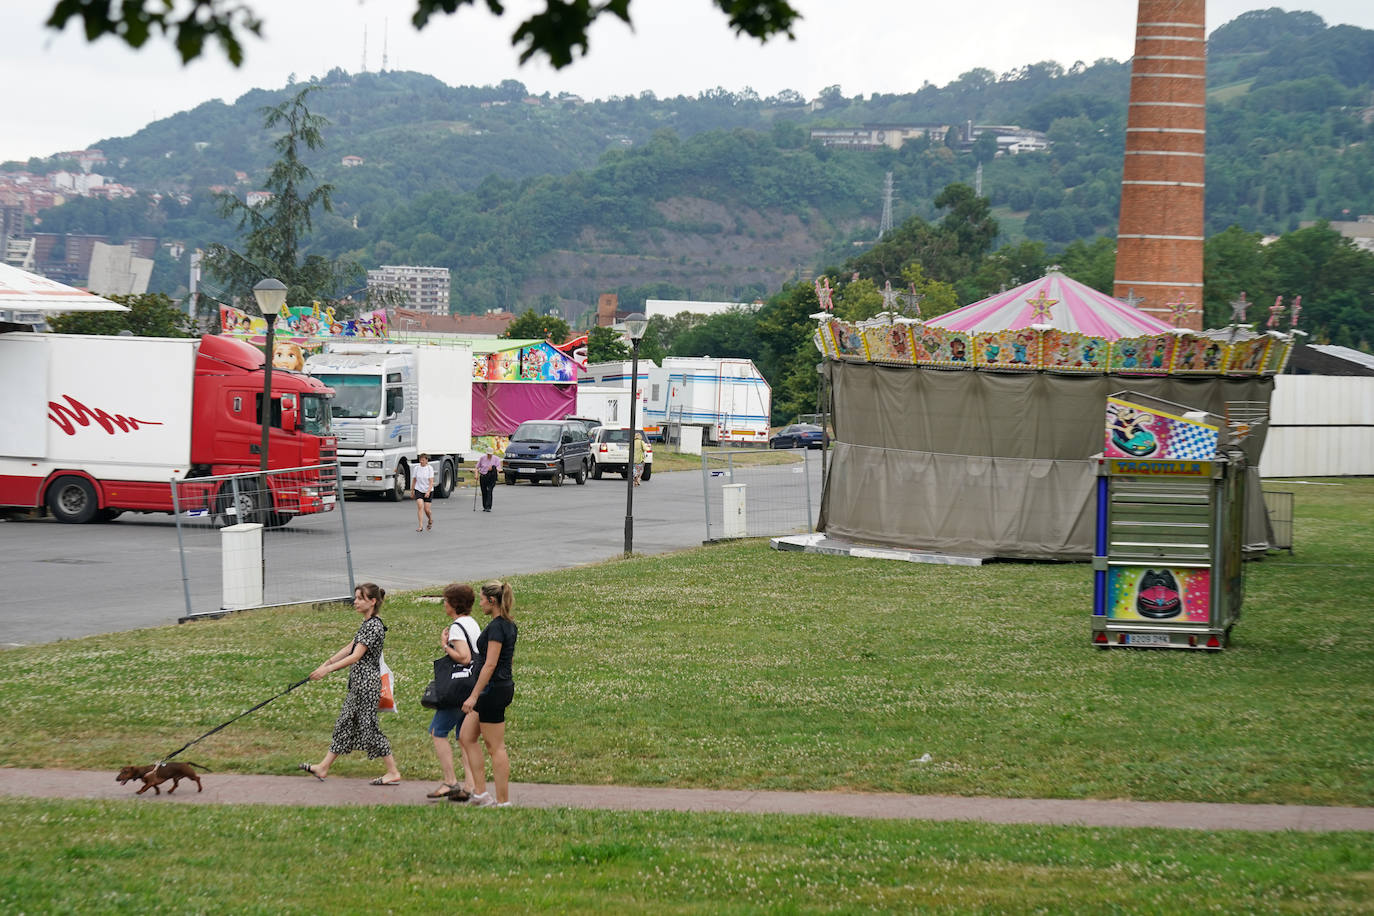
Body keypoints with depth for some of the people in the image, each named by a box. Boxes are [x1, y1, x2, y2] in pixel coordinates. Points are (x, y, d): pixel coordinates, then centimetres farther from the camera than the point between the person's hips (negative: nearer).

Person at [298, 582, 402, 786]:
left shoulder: (373, 626, -18)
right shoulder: (366, 624, 13)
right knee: (344, 723, 13)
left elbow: (355, 656, -22)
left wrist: (327, 669, -22)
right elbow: (350, 648, 21)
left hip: (367, 682, -10)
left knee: (368, 726, -6)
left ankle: (393, 772, 0)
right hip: (358, 683, 10)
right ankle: (323, 768, 20)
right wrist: (327, 662, 20)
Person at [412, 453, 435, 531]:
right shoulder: (416, 469, 2)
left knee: (426, 509, -1)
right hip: (418, 490, 2)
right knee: (420, 506, -17)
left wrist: (428, 491, -24)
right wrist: (412, 490, 18)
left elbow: (431, 481, -13)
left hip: (428, 491, -2)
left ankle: (430, 520, 33)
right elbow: (414, 480, 13)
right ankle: (420, 526, -18)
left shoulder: (430, 469, -7)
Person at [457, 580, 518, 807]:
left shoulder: (496, 627, -17)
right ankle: (480, 793, 13)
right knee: (466, 736, 14)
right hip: (505, 685, 10)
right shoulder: (509, 625, 12)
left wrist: (474, 696, -22)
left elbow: (490, 664, -22)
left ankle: (503, 801, 2)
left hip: (493, 688, -10)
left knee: (495, 747, -3)